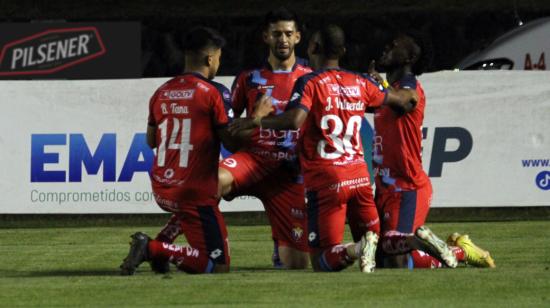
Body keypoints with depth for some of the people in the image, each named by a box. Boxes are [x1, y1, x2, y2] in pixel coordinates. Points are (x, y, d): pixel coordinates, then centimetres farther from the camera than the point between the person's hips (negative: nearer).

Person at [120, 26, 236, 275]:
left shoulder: (161, 93, 8)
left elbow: (151, 141, 19)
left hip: (161, 189, 7)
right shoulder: (212, 93, -10)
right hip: (195, 193, -7)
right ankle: (154, 249, -19)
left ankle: (160, 243, 16)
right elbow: (231, 143, -9)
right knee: (218, 265, -3)